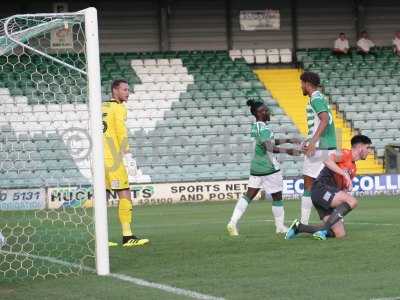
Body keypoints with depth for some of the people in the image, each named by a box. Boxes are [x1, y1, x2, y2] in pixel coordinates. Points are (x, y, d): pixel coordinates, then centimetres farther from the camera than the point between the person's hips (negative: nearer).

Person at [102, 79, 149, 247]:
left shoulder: (102, 108, 18)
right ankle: (127, 236, -11)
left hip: (100, 157, 8)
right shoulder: (118, 108, -5)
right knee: (124, 195, -7)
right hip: (113, 158, -8)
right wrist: (128, 157, -14)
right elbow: (121, 133, -13)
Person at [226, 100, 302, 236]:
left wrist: (288, 140, 25)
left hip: (256, 167, 9)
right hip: (268, 167, -9)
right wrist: (288, 151, -43)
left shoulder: (255, 127, 11)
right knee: (277, 196, 6)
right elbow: (270, 148, -32)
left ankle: (233, 223, -3)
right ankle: (280, 227, 16)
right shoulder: (263, 128, -18)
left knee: (249, 194, 8)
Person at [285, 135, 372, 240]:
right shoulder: (346, 154, -3)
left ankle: (299, 227, 4)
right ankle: (323, 229, -28)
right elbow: (327, 160, -22)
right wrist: (345, 174, -26)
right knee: (352, 201, -30)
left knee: (340, 234, -3)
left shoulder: (353, 168, 24)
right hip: (321, 188, -9)